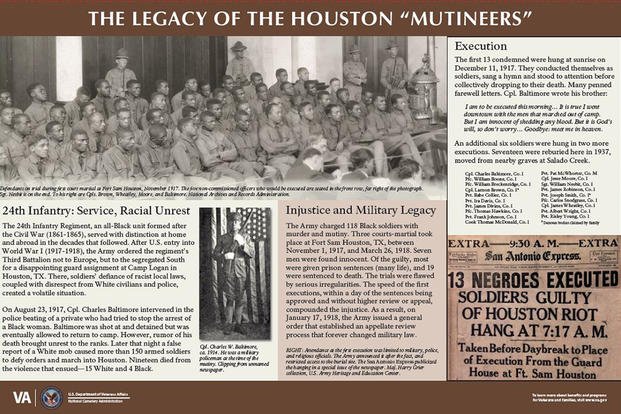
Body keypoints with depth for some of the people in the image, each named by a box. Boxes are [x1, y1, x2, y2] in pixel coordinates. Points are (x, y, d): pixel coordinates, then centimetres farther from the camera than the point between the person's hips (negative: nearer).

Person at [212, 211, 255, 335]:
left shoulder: (246, 237, 10)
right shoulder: (223, 238, 9)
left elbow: (252, 254, 1)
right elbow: (215, 253, 11)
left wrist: (242, 243, -14)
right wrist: (224, 256, -10)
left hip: (241, 270, 1)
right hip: (229, 270, -1)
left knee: (241, 299, 3)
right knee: (230, 298, -3)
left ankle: (238, 324, 12)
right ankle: (228, 324, 4)